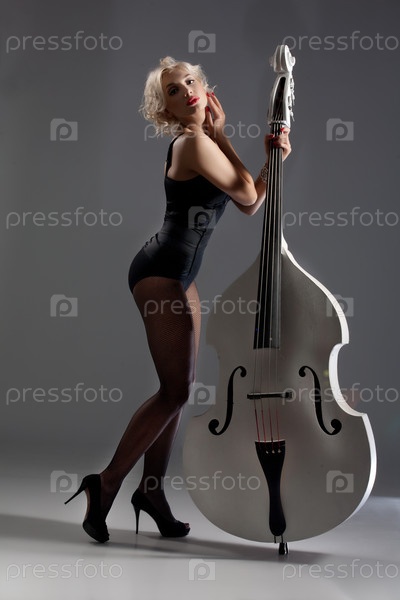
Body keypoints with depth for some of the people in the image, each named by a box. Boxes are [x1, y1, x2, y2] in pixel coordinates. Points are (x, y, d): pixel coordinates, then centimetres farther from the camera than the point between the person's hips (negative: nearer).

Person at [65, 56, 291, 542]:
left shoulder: (203, 143, 15)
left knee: (179, 387, 10)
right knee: (176, 389, -9)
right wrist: (220, 135, -4)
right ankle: (107, 483, 1)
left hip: (178, 275, 10)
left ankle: (152, 489, 19)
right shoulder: (194, 142, -15)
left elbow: (249, 205, 11)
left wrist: (272, 159, 1)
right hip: (161, 271, -10)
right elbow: (248, 195, -10)